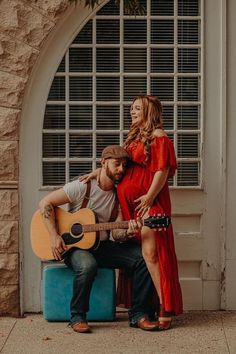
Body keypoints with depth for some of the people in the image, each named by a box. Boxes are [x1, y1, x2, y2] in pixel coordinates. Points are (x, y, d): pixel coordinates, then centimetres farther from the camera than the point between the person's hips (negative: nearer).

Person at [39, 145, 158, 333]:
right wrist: (54, 236, -18)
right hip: (74, 245, -5)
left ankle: (138, 314, -8)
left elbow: (117, 234, -1)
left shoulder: (118, 195, 5)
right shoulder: (82, 187, -11)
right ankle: (77, 317, -18)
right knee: (88, 265, -40)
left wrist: (128, 232, -25)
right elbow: (45, 203, -11)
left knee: (144, 257, -15)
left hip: (101, 245, 5)